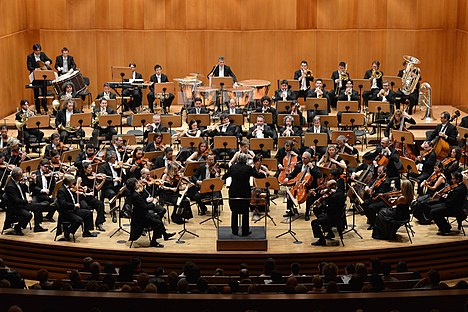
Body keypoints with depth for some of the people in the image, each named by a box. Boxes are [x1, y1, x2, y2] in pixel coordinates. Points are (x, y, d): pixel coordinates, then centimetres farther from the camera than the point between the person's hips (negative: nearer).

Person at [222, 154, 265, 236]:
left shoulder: (232, 167, -3)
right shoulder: (248, 168, -9)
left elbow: (225, 176, 10)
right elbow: (258, 176, -2)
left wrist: (222, 177, 33)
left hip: (234, 192, 2)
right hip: (245, 193, -2)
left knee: (234, 211, 14)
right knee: (245, 212, 9)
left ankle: (235, 231, 18)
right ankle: (245, 231, 12)